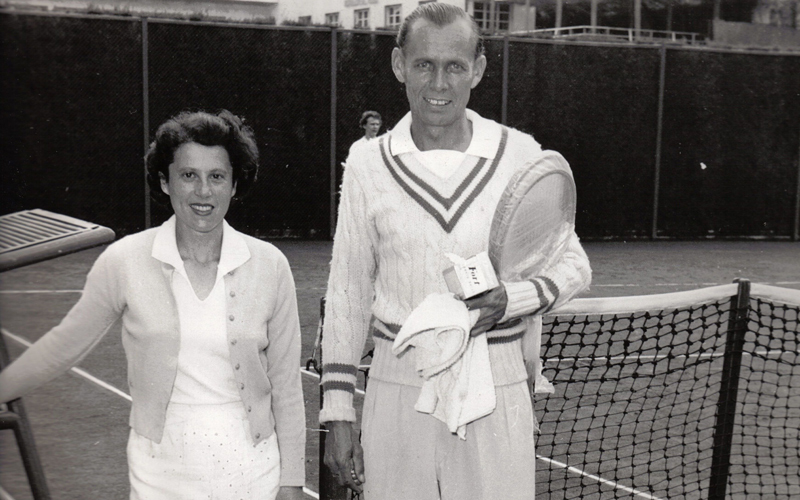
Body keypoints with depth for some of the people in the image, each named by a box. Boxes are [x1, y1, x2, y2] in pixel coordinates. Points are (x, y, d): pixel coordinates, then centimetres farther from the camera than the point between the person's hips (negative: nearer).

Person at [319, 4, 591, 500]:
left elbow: (572, 263, 7)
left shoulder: (521, 154, 0)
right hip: (398, 392, 1)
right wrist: (338, 414, 4)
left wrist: (508, 300, -13)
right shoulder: (367, 165, 2)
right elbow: (348, 293, 6)